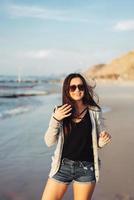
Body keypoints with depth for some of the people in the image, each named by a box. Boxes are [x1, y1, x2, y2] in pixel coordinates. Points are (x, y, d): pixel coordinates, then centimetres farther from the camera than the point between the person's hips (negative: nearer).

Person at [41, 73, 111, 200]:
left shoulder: (94, 112, -2)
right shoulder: (60, 111, -2)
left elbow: (99, 143, 5)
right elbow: (49, 142, -5)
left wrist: (104, 140, -18)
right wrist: (55, 119, -18)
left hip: (86, 168, 0)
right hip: (62, 166, 1)